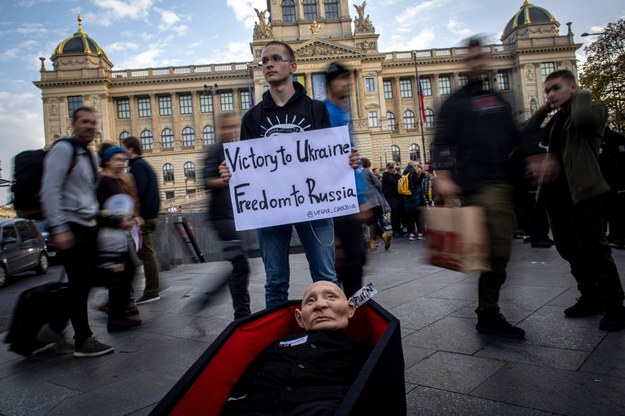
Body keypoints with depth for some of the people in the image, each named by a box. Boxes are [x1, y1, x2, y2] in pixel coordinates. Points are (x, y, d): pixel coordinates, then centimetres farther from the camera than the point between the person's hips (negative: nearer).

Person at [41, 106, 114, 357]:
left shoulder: (88, 155, 18)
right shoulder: (64, 149, -9)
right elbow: (50, 191, -17)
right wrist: (58, 228, -22)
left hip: (88, 226, 9)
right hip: (70, 227, -9)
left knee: (83, 283, 12)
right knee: (79, 284, -4)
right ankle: (83, 341, 6)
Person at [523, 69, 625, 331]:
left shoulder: (594, 110, -1)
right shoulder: (555, 121, 18)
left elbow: (583, 118, -25)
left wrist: (581, 95, -6)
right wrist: (542, 110, 9)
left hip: (584, 191, -7)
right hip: (556, 192, 7)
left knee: (594, 250, -5)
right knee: (569, 250, 12)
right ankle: (591, 299, 27)